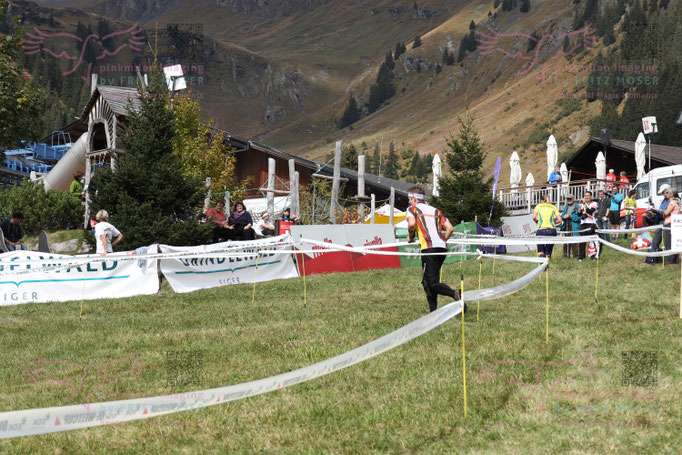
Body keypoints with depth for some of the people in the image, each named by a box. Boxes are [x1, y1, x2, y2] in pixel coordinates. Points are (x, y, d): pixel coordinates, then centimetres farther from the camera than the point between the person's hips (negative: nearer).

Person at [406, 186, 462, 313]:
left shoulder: (412, 208, 9)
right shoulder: (435, 210, 25)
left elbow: (412, 224, -11)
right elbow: (450, 228, 15)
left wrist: (410, 237, 7)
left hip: (429, 248, -7)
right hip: (442, 248, 7)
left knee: (432, 283, -10)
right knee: (427, 282, 15)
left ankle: (456, 294, -35)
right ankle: (433, 312, 7)